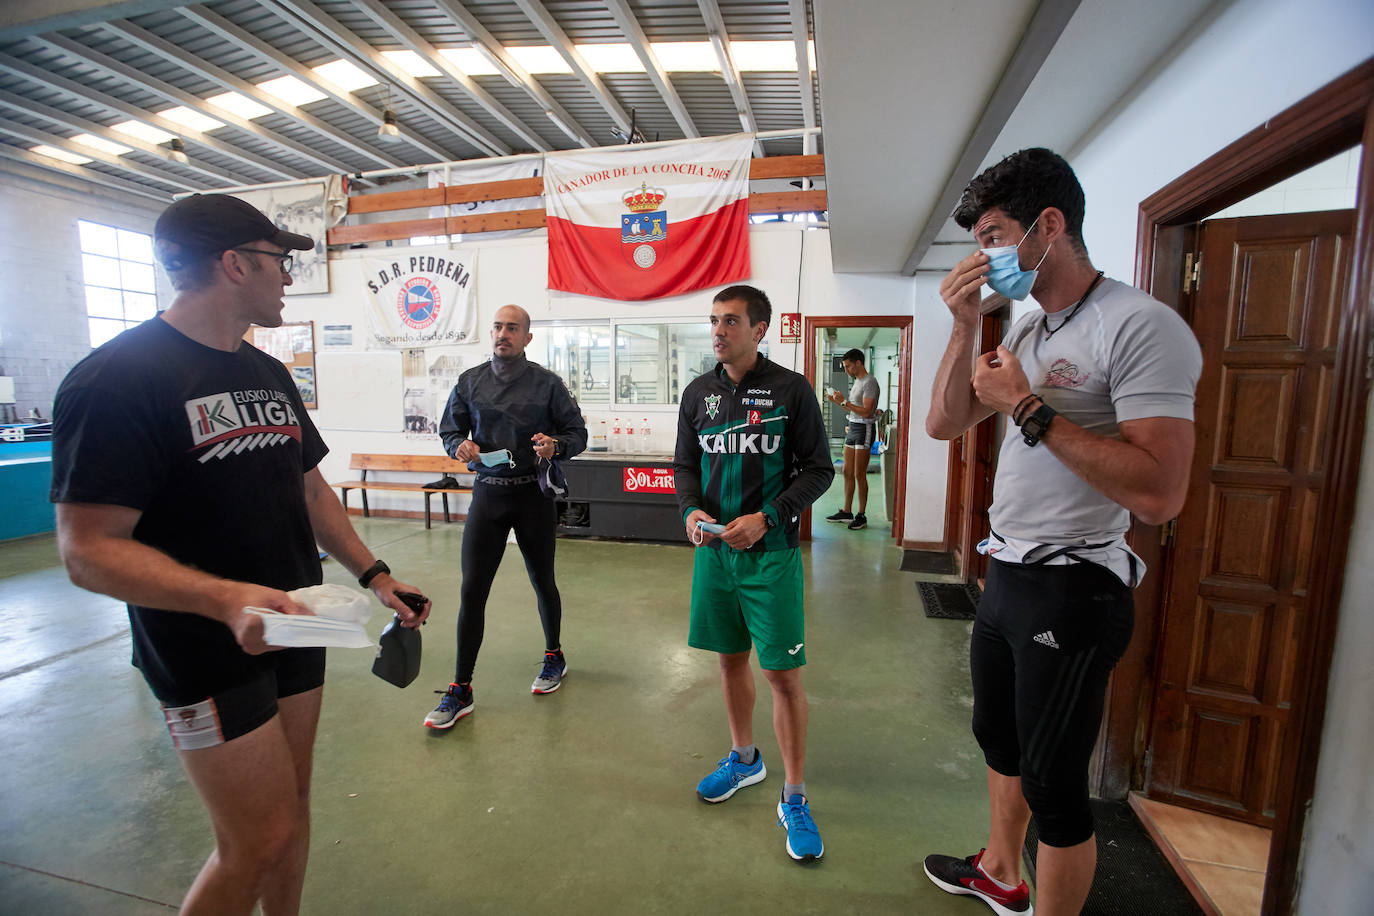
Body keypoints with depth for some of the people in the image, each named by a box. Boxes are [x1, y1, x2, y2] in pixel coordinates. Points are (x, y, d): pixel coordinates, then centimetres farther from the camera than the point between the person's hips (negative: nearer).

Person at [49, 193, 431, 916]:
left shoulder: (269, 374, 10)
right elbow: (88, 549, -19)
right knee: (261, 841, 1)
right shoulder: (118, 379, -15)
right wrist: (226, 598, -34)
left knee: (290, 806, 18)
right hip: (209, 655, -7)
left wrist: (373, 575, 7)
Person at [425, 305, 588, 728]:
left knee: (542, 581, 13)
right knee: (472, 589, -1)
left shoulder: (547, 383, -1)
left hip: (533, 494, -1)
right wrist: (461, 446, -9)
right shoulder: (470, 382, 6)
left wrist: (556, 445, -20)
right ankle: (461, 689, 13)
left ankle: (554, 656, 37)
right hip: (487, 493, 2)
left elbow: (578, 433, 2)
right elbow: (450, 431, 14)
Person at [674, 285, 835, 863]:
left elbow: (817, 469, -5)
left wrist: (766, 518, -17)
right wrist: (691, 509, -8)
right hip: (714, 549, 5)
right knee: (731, 659, 17)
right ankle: (744, 759, 41)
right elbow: (685, 465, 12)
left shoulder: (791, 390, -6)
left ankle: (794, 797, 19)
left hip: (771, 553, -4)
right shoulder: (698, 393, 7)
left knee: (783, 674, 0)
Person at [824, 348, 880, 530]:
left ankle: (861, 516, 3)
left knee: (859, 474, -6)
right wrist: (839, 401, 9)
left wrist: (844, 402, -19)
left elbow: (866, 412, -21)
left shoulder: (870, 382, -13)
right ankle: (846, 512, 19)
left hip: (864, 429, -9)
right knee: (848, 472, 11)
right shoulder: (857, 381, 16)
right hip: (853, 427, 9)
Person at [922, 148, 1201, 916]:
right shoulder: (1027, 333, 9)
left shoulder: (1140, 327, -18)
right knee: (999, 738, 26)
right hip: (1007, 575, 9)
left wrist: (1029, 407, -23)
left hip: (1070, 589, -9)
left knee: (1052, 784, 8)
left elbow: (1159, 493, -26)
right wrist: (966, 326, -4)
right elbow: (943, 424, 6)